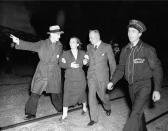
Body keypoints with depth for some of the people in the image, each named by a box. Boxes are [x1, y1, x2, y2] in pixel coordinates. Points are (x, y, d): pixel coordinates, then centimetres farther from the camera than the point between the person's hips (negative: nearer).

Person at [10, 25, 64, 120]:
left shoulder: (60, 46, 6)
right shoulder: (42, 44, -1)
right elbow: (30, 46, -13)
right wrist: (18, 41, -26)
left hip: (54, 74, 1)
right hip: (42, 73, -1)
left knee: (56, 93, 8)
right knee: (35, 93, -1)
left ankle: (61, 109, 30)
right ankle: (31, 113, 13)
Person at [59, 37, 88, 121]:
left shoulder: (82, 53, 3)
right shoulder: (65, 53, 0)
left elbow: (87, 63, 13)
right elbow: (61, 64, -5)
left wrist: (86, 62, -9)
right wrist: (70, 65, -20)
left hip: (80, 78, 1)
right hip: (69, 78, -1)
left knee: (82, 93, 14)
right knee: (67, 95, -4)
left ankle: (84, 108, 41)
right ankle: (64, 114, 9)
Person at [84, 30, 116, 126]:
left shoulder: (107, 47, -5)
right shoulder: (89, 47, 7)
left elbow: (112, 62, -1)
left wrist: (113, 77, 0)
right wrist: (86, 61, -4)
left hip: (102, 76, -3)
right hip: (91, 75, 3)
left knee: (102, 95, 9)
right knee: (91, 96, -2)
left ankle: (108, 108, 44)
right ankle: (94, 118, 11)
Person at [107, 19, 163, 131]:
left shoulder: (148, 49, -13)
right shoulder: (125, 50, 3)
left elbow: (157, 69, -10)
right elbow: (121, 68, 9)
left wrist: (157, 90, -16)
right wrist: (113, 82, -2)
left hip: (144, 86, -5)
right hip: (131, 86, 6)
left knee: (135, 114, -14)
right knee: (138, 111, 21)